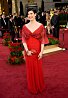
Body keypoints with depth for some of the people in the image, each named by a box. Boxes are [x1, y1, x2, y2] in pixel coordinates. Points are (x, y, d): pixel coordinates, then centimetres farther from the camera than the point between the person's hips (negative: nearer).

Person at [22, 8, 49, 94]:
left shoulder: (40, 26, -5)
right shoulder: (25, 26, 1)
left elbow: (42, 40, -6)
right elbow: (23, 40, -1)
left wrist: (41, 52, -11)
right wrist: (27, 50, -13)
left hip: (37, 51, -2)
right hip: (28, 52, 2)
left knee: (38, 68, 9)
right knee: (30, 68, 11)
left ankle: (39, 86, 31)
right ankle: (32, 87, 30)